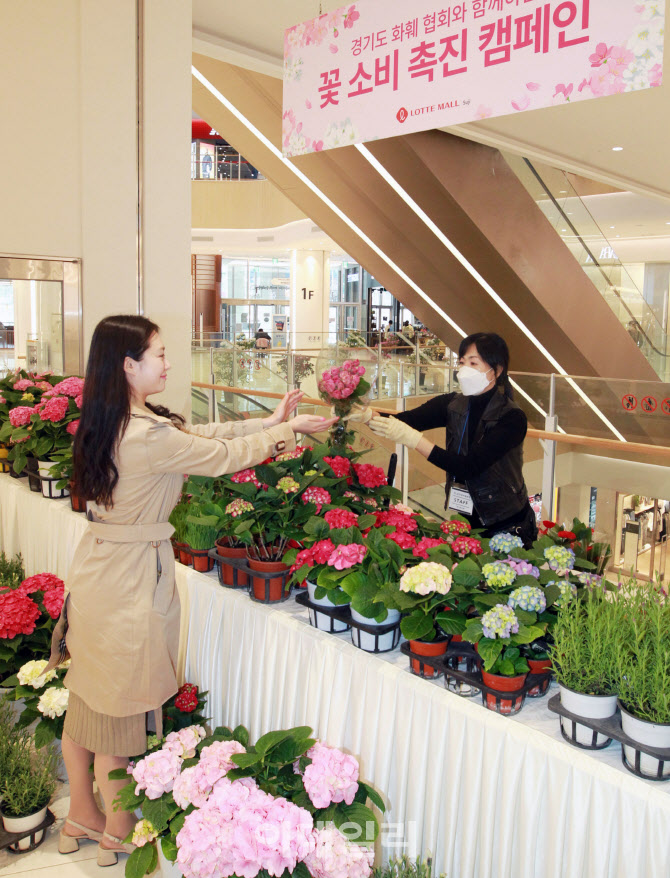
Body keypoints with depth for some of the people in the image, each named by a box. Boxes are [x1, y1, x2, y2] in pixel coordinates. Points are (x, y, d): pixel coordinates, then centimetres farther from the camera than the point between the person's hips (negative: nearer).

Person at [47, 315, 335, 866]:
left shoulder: (105, 422, 2)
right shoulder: (149, 435, -27)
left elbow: (196, 434, 6)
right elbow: (224, 456, -15)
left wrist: (268, 422, 6)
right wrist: (290, 429, -1)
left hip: (95, 567, 9)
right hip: (132, 578, -9)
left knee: (87, 697, 21)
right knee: (122, 704, 10)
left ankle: (81, 817, 42)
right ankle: (118, 833, 32)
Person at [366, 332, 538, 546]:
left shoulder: (512, 418, -21)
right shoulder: (453, 404, -3)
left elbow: (469, 467, -30)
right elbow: (407, 419, -15)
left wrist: (413, 439, -37)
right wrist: (366, 415, -34)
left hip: (508, 526, -5)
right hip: (466, 520, 5)